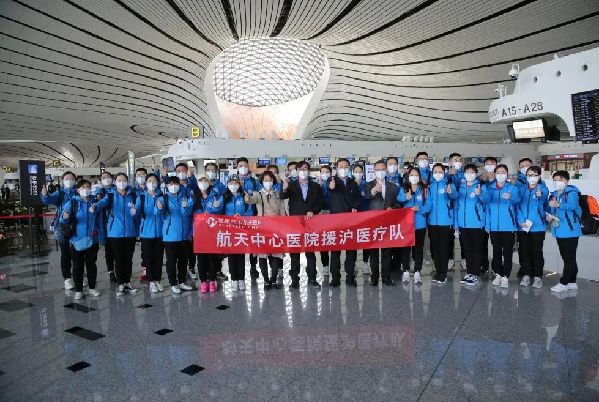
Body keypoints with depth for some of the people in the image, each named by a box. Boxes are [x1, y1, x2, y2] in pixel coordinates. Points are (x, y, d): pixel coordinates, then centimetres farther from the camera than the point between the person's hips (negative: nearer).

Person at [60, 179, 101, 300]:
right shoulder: (72, 203, -5)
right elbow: (63, 219, -12)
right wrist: (65, 217, -35)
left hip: (92, 240, 2)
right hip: (77, 240, -2)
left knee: (91, 265, 12)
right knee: (78, 266, 6)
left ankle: (92, 288, 24)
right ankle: (78, 290, 17)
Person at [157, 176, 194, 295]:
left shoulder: (185, 197, 8)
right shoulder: (164, 198, -2)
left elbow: (189, 212, -5)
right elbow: (162, 213, -20)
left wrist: (185, 207, -28)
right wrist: (159, 207, -44)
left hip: (184, 234, 4)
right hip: (170, 235, -3)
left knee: (183, 260, 12)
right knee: (171, 260, 2)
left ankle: (182, 282, 25)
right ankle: (173, 284, 13)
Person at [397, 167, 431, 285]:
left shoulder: (424, 190, 6)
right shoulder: (403, 188, 5)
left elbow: (428, 206, -2)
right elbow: (399, 199, -16)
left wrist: (419, 208, -21)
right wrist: (406, 197, -38)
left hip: (420, 223, 1)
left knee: (418, 248, 5)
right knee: (405, 247, 4)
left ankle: (417, 272, 13)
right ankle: (406, 271, 14)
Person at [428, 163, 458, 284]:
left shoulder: (449, 184, -2)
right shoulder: (430, 185, 8)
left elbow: (455, 196, -21)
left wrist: (450, 192, -43)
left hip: (445, 221, -4)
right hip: (432, 221, 4)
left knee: (444, 247, -1)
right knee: (434, 247, 10)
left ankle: (443, 273, 9)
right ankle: (438, 271, 23)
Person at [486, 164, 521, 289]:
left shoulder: (512, 188, 0)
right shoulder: (489, 188, 8)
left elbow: (517, 199, -20)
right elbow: (487, 203, 9)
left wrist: (510, 197, -45)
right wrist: (487, 224, 4)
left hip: (508, 226, -2)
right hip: (494, 226, 3)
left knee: (507, 252, 0)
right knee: (496, 251, 10)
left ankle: (505, 276, 7)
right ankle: (498, 274, 21)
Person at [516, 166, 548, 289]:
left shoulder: (543, 189, 1)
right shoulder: (521, 189, 7)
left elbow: (542, 206, -17)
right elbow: (517, 206, 1)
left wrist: (540, 196, -39)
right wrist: (521, 221, -12)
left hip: (537, 227, -2)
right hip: (522, 227, 2)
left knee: (536, 251, 2)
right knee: (523, 251, 8)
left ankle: (538, 276, 13)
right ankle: (526, 275, 19)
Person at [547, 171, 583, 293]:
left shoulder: (572, 192, -8)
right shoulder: (554, 195, 15)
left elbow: (572, 205, -26)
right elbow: (550, 209, 21)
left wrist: (559, 205, -40)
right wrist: (549, 216, 0)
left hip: (570, 230, -8)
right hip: (559, 231, 8)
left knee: (569, 258, -3)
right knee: (567, 258, 15)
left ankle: (564, 283, 0)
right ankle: (572, 282, 24)